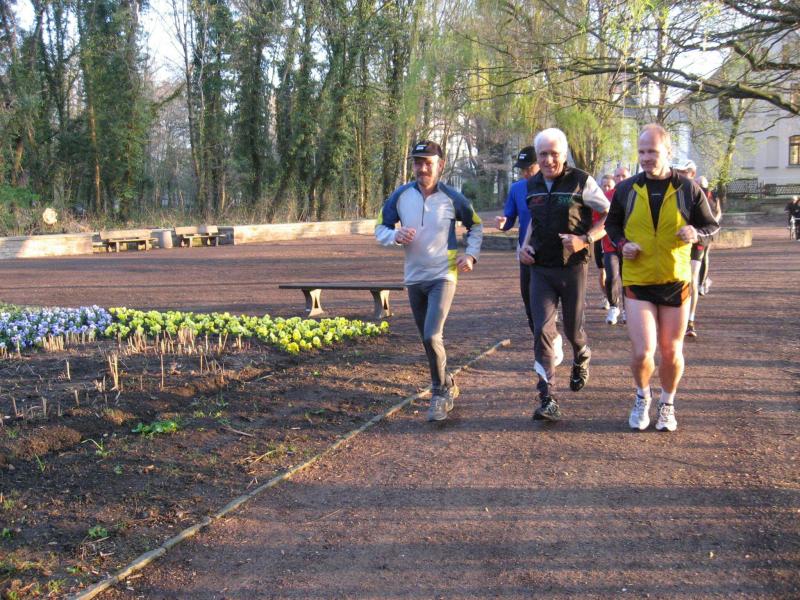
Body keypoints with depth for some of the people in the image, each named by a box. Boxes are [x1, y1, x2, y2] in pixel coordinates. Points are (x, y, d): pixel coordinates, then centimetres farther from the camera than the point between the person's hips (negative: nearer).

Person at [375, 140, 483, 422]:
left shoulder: (452, 198, -7)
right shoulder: (400, 196, -4)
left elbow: (475, 226, 9)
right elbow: (380, 229, 5)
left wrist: (471, 254, -4)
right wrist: (395, 236, -17)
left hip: (443, 276, -4)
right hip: (414, 279, 4)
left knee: (432, 337, -18)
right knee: (430, 339, 13)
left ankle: (440, 394, 0)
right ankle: (447, 384, 35)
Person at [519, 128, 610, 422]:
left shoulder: (582, 182, -7)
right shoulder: (532, 185, 8)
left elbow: (610, 216, -4)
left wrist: (585, 239, -19)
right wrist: (525, 245, 8)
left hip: (572, 267, -3)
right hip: (540, 268, 3)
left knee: (573, 328, 10)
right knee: (542, 330, -10)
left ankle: (582, 358, 48)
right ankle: (548, 400, -11)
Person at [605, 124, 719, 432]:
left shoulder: (688, 189, -2)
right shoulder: (626, 189, 0)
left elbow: (712, 225, 8)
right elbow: (612, 224, 15)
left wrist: (696, 233, -15)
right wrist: (622, 244, -6)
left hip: (676, 282, 1)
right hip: (637, 282, 0)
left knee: (672, 352, 8)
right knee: (642, 352, -10)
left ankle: (667, 404, 33)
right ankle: (642, 397, 20)